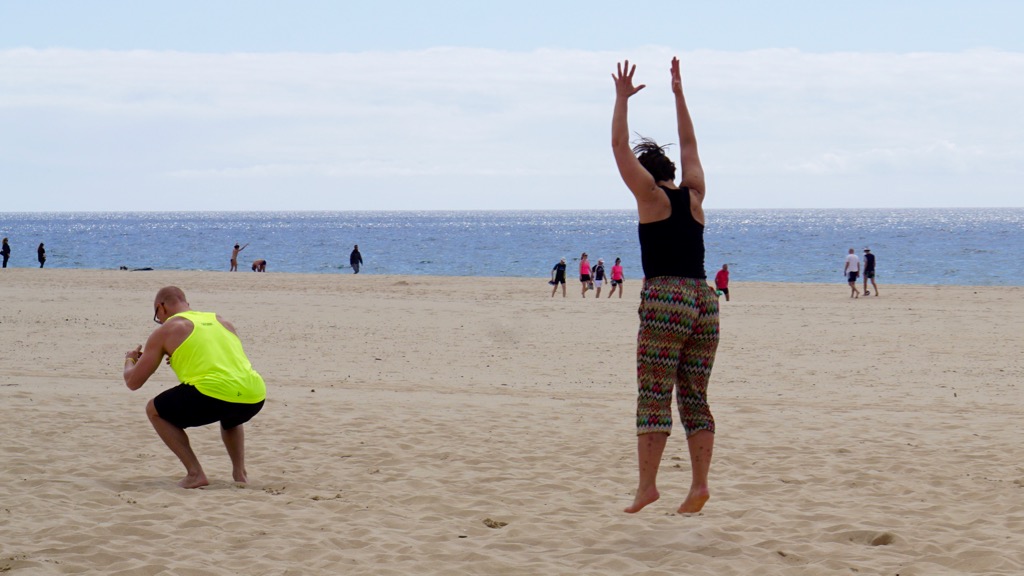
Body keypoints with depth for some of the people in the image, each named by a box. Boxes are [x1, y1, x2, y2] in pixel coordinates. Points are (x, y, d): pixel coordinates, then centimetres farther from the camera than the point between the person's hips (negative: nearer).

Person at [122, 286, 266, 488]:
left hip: (214, 394, -6)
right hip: (254, 399, 6)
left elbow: (133, 382, 16)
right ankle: (240, 472, 22)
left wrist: (130, 361, 39)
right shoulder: (224, 322, 27)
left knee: (155, 411, 18)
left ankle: (195, 473, 4)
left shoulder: (166, 330, 12)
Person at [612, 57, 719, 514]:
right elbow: (689, 144, 26)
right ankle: (700, 484, 0)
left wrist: (623, 98, 11)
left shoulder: (651, 197, 1)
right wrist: (678, 94, 31)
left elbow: (620, 147, 4)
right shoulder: (694, 197, 14)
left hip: (665, 299, -6)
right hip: (704, 299, 6)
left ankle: (647, 484, -11)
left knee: (653, 395, -6)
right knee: (695, 397, 7)